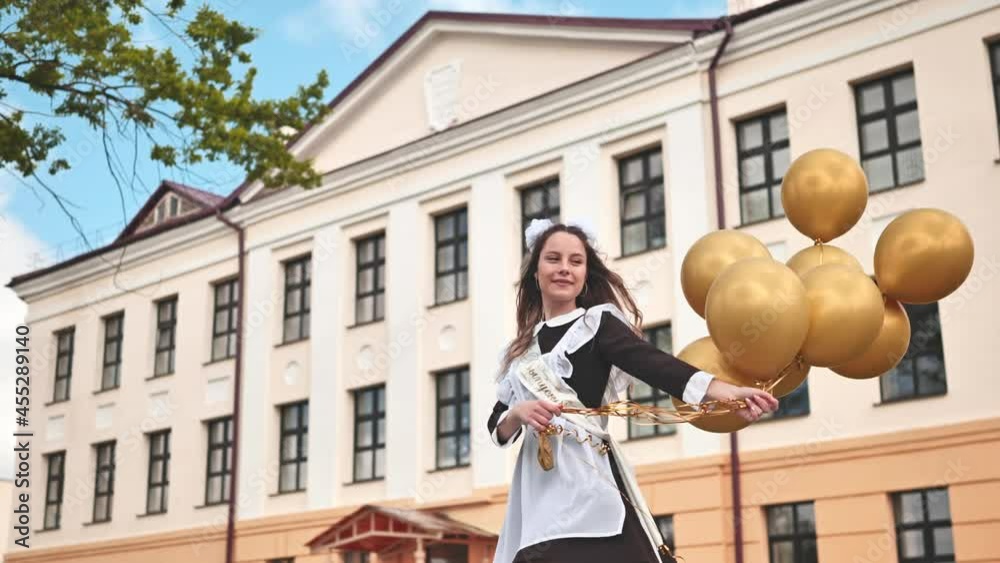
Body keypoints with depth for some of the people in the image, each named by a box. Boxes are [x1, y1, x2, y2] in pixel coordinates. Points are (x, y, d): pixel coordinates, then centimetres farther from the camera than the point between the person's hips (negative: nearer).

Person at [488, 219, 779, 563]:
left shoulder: (597, 323, 3)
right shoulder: (522, 350, 17)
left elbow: (652, 363, -14)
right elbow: (497, 427, 15)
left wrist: (727, 392, -31)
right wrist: (517, 414, -9)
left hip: (586, 477, -5)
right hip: (535, 488, 5)